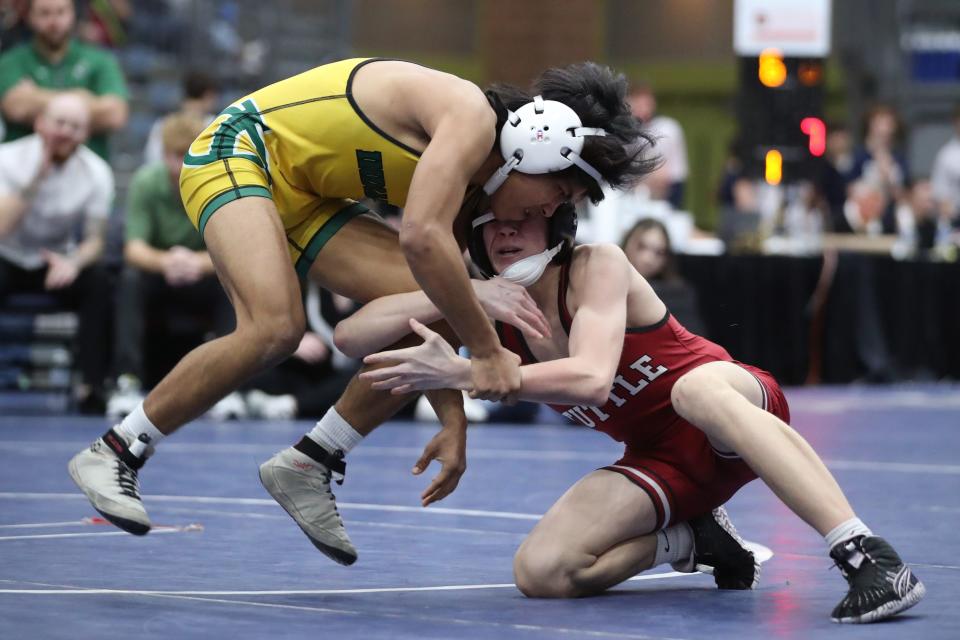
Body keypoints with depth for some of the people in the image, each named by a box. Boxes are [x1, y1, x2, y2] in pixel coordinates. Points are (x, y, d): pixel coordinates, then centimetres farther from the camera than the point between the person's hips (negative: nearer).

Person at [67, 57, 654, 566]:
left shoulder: (468, 178, 5)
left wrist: (454, 423, 4)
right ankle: (113, 454, -17)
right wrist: (486, 351, -30)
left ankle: (308, 464, 2)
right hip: (238, 150, -9)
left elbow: (437, 321, 10)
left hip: (304, 197, 10)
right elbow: (420, 240, -37)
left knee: (439, 309, -4)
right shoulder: (470, 118, -23)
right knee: (274, 327, -31)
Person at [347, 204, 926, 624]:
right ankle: (691, 539, 4)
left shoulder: (598, 266, -19)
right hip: (661, 461, 5)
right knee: (540, 573, -21)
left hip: (732, 401, -5)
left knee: (697, 386, -43)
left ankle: (868, 555, -46)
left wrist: (462, 373, -37)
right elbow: (351, 337, -10)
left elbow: (592, 378, -35)